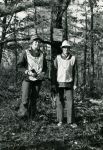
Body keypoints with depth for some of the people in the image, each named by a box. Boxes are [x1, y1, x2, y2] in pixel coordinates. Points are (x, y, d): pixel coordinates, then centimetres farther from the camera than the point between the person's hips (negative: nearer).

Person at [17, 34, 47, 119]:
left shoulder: (41, 55, 10)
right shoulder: (26, 53, -2)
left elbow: (45, 67, 17)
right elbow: (19, 65, -3)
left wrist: (43, 73, -4)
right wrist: (28, 72, -16)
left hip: (38, 80, 4)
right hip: (28, 79, -3)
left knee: (34, 99, 8)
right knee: (25, 98, -10)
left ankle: (31, 116, 17)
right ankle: (22, 113, 8)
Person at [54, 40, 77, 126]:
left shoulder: (73, 58, -2)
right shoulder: (58, 58, -1)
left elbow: (75, 72, 1)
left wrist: (75, 84, -3)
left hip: (69, 84, 0)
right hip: (59, 83, 0)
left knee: (70, 102, -2)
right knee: (60, 102, 3)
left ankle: (70, 121, 6)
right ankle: (60, 120, 13)